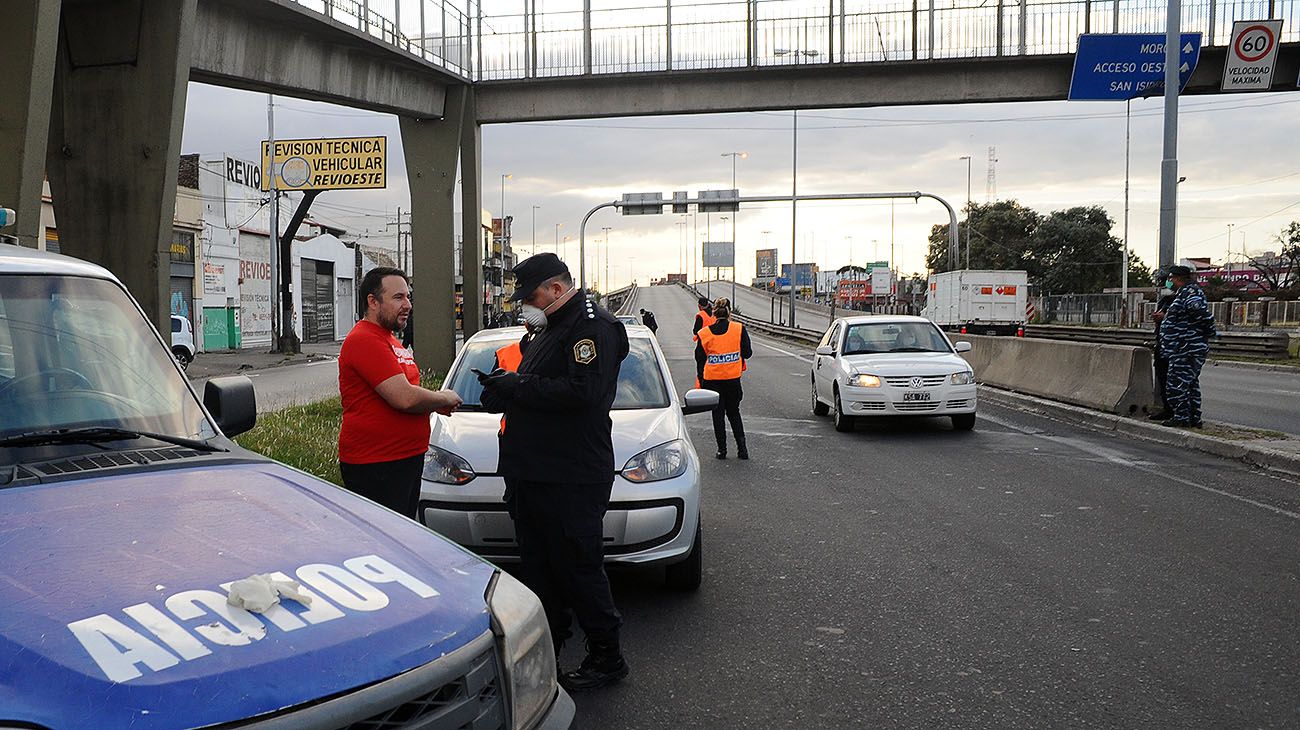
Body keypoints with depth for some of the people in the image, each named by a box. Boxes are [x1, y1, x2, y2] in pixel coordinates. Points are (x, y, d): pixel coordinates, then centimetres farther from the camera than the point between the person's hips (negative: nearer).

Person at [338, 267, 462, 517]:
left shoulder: (389, 339, 18)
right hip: (374, 467, -10)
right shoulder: (364, 341, -16)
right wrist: (444, 398, -7)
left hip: (408, 458, 11)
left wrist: (435, 404, 10)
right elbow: (405, 398, -24)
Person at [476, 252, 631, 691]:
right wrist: (506, 390, 4)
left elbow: (582, 392, -25)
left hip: (572, 478, -10)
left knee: (578, 567, -2)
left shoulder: (593, 326, -12)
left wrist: (519, 387, -18)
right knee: (538, 568, 15)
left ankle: (607, 658, 11)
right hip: (531, 471, 10)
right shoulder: (549, 328, 20)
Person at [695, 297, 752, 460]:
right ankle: (742, 447, 8)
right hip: (733, 379, 1)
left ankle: (722, 449, 11)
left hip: (712, 379, -1)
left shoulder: (704, 333, -4)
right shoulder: (739, 329, -6)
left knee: (718, 414, 10)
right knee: (734, 412, 15)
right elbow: (747, 353, -3)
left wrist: (701, 382, 11)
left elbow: (700, 359, 2)